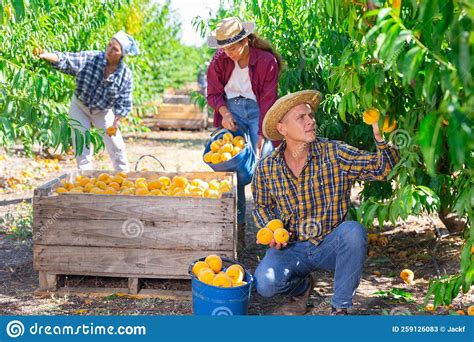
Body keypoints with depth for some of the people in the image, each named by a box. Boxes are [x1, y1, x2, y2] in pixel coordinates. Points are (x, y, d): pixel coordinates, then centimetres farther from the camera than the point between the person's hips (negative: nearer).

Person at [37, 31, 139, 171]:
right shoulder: (90, 58, -22)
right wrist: (46, 55, -47)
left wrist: (115, 123, -15)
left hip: (103, 112, 1)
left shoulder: (126, 75, -19)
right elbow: (65, 60, -30)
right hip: (80, 107, 0)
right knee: (81, 145, -1)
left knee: (116, 147, 4)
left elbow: (123, 103, -12)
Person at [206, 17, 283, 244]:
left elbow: (268, 101, -11)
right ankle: (236, 224, 2)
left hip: (257, 110, -3)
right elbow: (214, 93, 6)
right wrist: (225, 113, -14)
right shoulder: (220, 60, -3)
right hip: (232, 109, 3)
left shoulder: (267, 61, -13)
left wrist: (261, 134, -16)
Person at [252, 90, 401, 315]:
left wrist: (380, 137, -37)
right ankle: (301, 287, 13)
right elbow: (262, 207, 14)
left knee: (353, 231, -34)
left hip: (331, 245, -1)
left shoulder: (335, 154, -10)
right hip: (291, 247, 1)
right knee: (265, 284, -27)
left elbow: (383, 168, -18)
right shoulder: (266, 169, -4)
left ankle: (340, 307, -13)